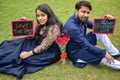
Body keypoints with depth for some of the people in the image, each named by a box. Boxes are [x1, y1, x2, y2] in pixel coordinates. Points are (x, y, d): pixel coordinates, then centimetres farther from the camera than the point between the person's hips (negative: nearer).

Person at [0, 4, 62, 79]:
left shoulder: (54, 28, -27)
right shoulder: (42, 25, 1)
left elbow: (44, 47, -25)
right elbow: (33, 36, 8)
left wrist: (28, 53, -22)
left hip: (49, 53, -8)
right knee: (23, 42, -8)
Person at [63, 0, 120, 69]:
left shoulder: (82, 19, -5)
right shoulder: (71, 27, -32)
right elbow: (86, 46, -29)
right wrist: (104, 53, -23)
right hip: (75, 52, -9)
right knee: (104, 58, -20)